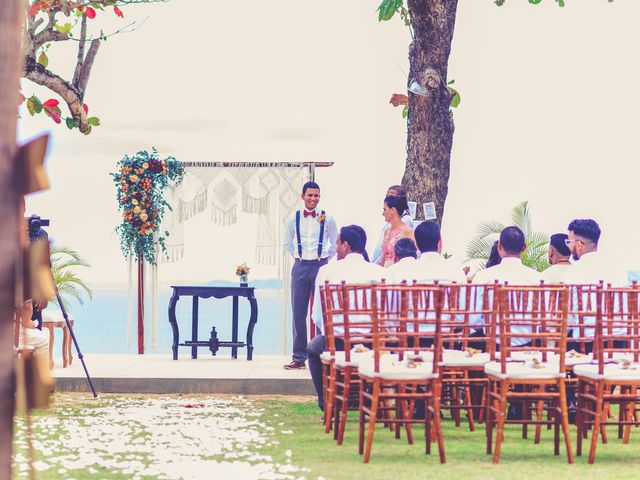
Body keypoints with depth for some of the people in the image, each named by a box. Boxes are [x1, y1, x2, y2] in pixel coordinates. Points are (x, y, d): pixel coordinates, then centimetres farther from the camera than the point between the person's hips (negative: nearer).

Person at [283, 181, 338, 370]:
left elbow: (335, 243, 11)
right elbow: (288, 242, 19)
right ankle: (299, 357, 6)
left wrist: (325, 259, 6)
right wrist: (298, 256, 10)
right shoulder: (294, 218, 5)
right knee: (298, 312, 1)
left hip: (321, 266, -2)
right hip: (300, 267, 2)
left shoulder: (327, 218, 0)